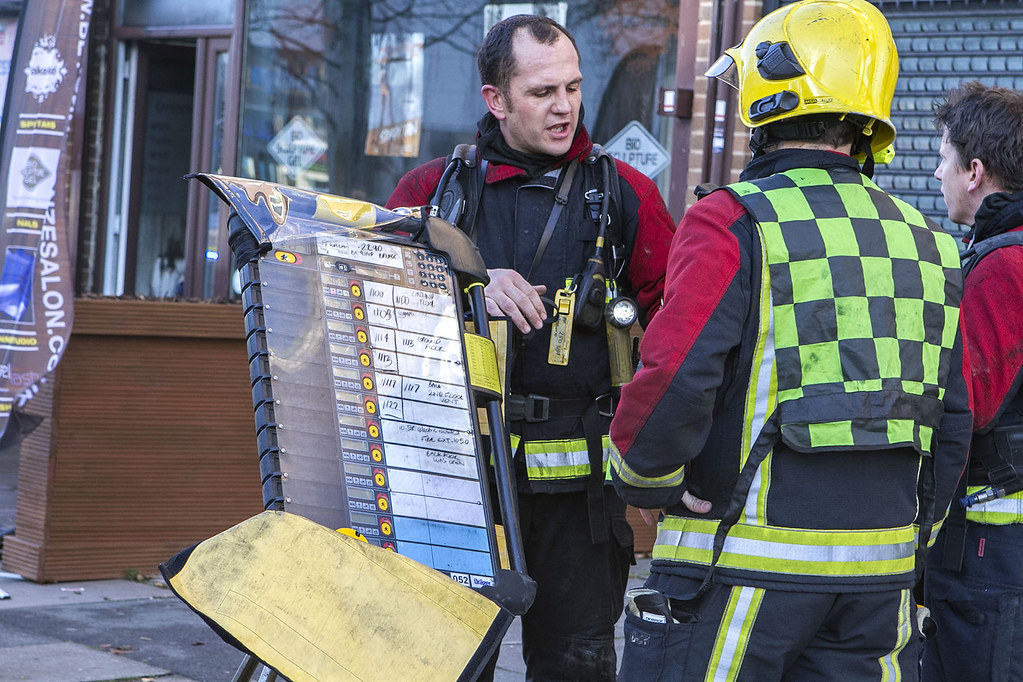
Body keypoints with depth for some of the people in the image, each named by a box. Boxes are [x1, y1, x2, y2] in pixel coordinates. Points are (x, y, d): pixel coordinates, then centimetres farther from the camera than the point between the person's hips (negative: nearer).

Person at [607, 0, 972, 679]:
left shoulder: (732, 223, -10)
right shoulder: (926, 242, 10)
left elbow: (673, 385, -19)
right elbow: (954, 424, 14)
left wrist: (644, 484, -2)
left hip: (748, 560, -6)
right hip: (881, 571, 6)